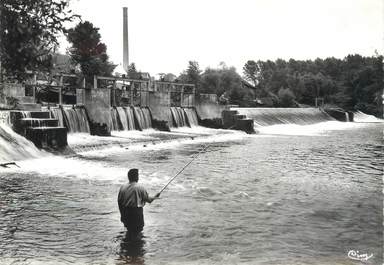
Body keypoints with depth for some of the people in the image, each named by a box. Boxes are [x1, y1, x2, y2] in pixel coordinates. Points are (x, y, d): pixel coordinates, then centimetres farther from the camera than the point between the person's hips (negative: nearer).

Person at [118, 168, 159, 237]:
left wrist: (122, 214, 13)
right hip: (136, 211, -4)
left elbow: (119, 201, 3)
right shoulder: (140, 188, -10)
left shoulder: (123, 187, 0)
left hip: (125, 211, 4)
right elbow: (147, 199, -3)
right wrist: (155, 197, 17)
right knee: (139, 228, 10)